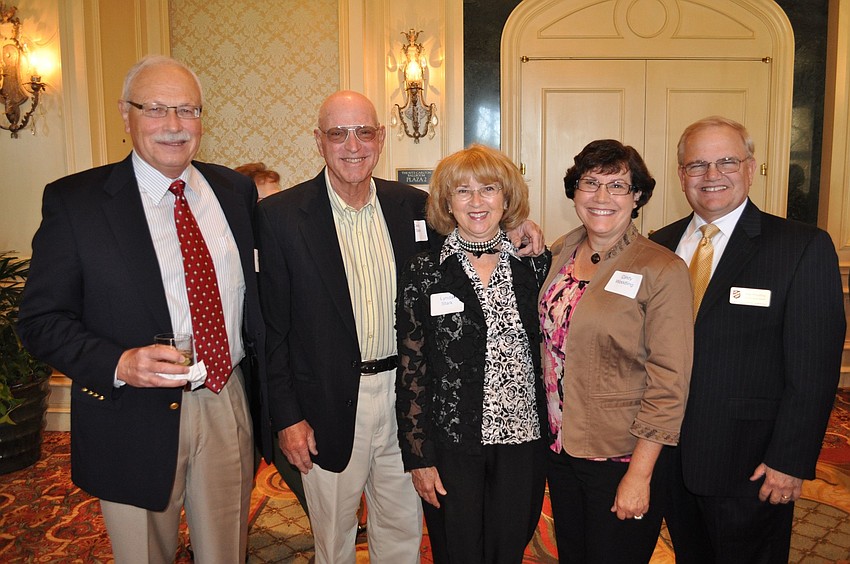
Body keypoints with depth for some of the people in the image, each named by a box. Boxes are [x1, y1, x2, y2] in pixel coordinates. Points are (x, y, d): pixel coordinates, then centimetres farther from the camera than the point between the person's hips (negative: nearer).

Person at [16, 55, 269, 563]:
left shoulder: (235, 190, 4)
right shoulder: (73, 201, -7)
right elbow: (42, 320, -7)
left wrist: (268, 394, 7)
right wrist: (119, 364, -24)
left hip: (229, 405, 3)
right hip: (136, 420, -3)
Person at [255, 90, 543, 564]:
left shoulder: (413, 205, 1)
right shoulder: (281, 216, -9)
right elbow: (272, 326, -7)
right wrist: (287, 417, -8)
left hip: (404, 396, 3)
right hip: (330, 405, -2)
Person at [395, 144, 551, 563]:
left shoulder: (536, 264, 0)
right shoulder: (423, 273, -6)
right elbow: (411, 370, -6)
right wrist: (418, 457, -6)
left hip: (523, 439, 2)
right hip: (451, 445, -2)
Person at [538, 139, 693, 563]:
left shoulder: (662, 270, -15)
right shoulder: (561, 252, 2)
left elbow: (669, 383, -16)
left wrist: (638, 475, -16)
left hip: (622, 457, -5)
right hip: (560, 447, 6)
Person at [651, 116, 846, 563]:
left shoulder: (804, 247, -10)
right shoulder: (660, 245, 3)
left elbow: (814, 369, -12)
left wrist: (790, 461, -14)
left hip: (750, 468, -4)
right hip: (669, 457, 4)